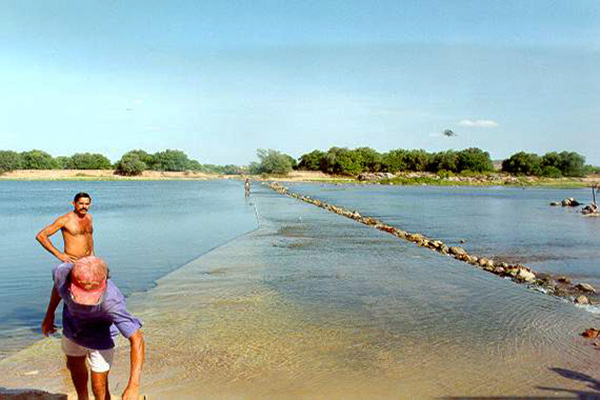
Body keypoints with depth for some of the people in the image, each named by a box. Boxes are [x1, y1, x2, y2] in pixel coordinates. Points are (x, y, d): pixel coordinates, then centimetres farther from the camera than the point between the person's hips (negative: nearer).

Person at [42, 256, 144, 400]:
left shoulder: (111, 301, -44)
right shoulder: (63, 272, -32)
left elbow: (137, 339, -42)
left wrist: (134, 385, -47)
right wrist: (49, 315, 10)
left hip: (100, 337, -5)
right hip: (72, 329, 5)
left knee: (99, 388, 1)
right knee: (74, 366, 29)